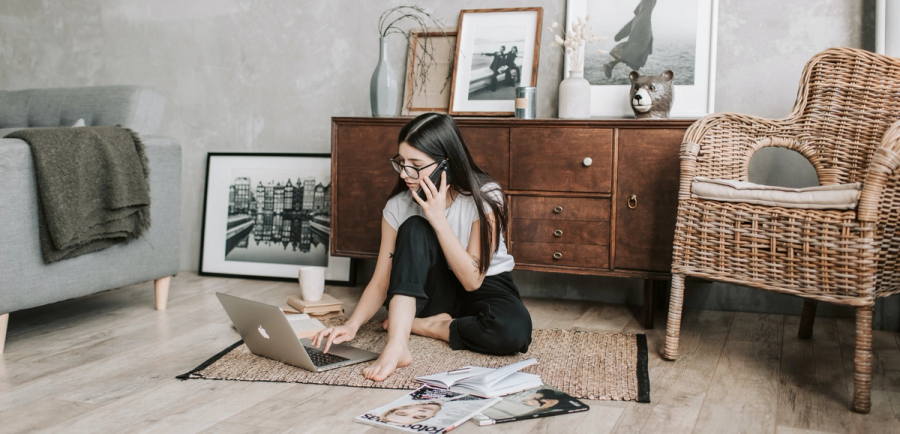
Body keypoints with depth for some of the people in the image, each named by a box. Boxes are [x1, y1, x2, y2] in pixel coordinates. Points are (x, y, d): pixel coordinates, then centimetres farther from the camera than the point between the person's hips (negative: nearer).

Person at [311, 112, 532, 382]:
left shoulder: (485, 197, -21)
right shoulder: (398, 205, -13)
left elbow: (473, 280, -25)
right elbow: (381, 281, -12)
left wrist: (438, 219, -31)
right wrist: (352, 325, -30)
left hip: (484, 287, -2)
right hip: (429, 291, 2)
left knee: (514, 330, -38)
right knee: (414, 228, -30)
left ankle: (424, 326, -16)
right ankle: (396, 345, -39)